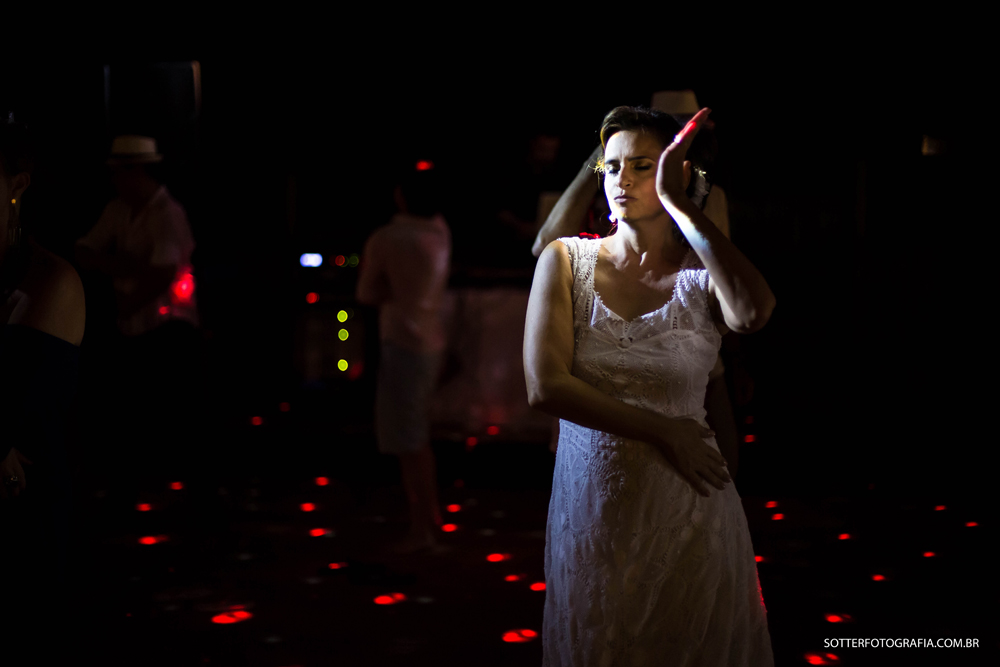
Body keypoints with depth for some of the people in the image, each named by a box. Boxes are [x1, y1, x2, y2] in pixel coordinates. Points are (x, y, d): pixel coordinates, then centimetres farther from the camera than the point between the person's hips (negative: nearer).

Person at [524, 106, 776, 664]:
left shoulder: (704, 274, -3)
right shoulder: (565, 260, -1)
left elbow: (754, 314, -28)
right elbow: (545, 387, -10)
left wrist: (677, 201, -24)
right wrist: (661, 431, -13)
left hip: (687, 509, -1)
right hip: (590, 503, 1)